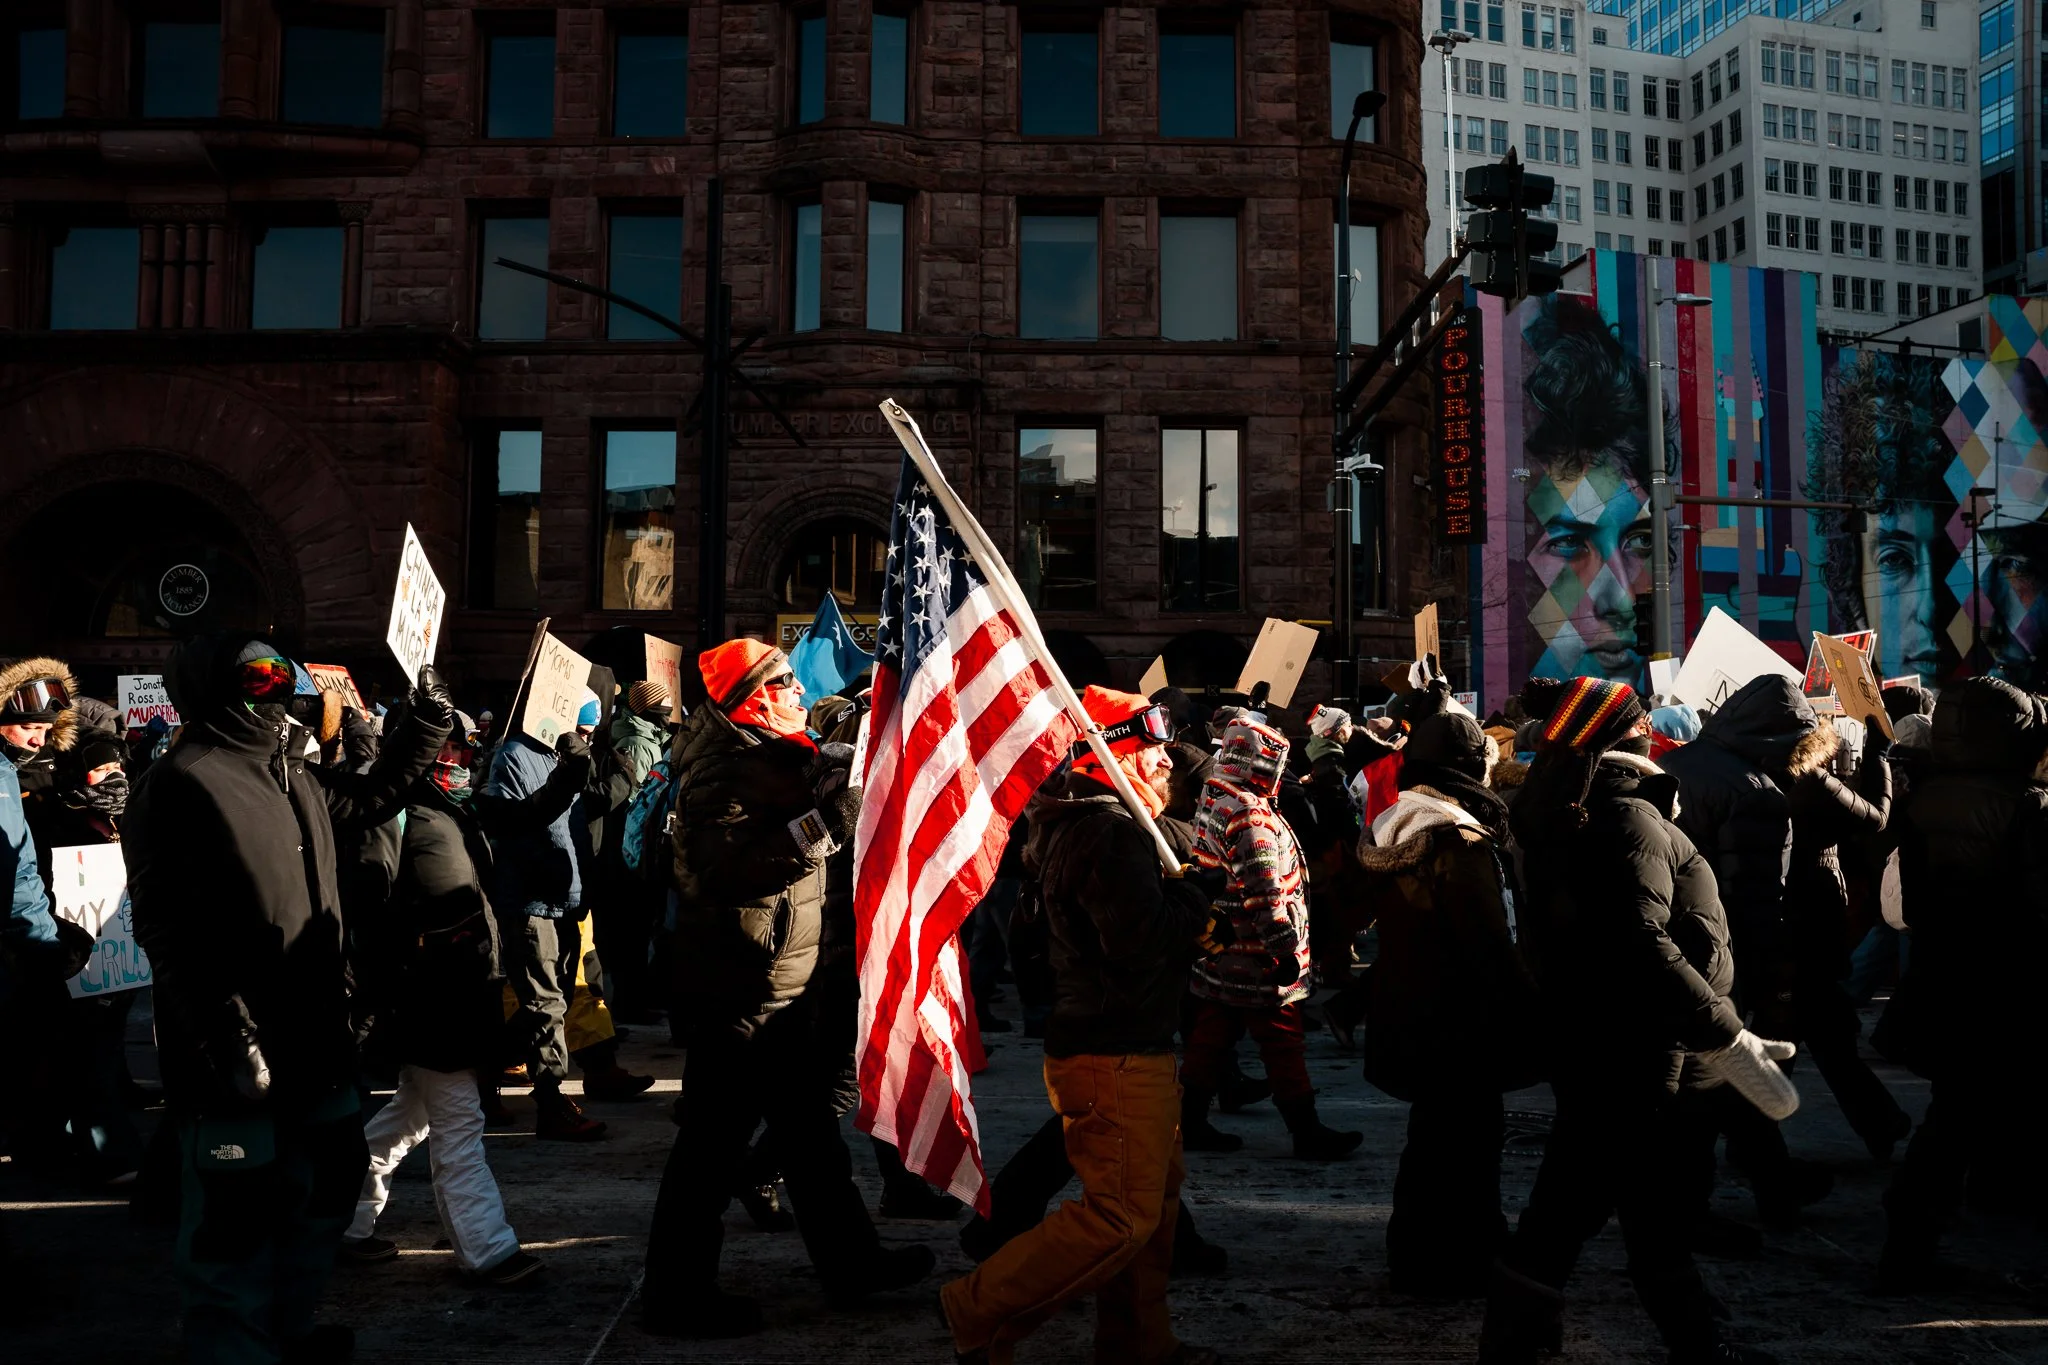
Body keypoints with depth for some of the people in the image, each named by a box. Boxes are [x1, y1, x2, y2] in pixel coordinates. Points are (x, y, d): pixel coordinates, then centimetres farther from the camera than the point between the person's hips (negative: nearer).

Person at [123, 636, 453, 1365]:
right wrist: (226, 1033, -26)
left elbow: (373, 793, 31)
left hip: (312, 1038, 10)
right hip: (234, 1057, -10)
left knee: (325, 1189, 22)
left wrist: (428, 721, 21)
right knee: (238, 1223, 1)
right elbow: (167, 930, -21)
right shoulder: (179, 784, -16)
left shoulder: (293, 777, 12)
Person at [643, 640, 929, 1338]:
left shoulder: (771, 756, 13)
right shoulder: (725, 770, -19)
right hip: (740, 987, -11)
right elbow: (729, 867, -33)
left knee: (810, 1128, 20)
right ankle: (678, 1292, 11)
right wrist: (824, 820, -34)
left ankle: (849, 1260, 33)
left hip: (787, 987, 11)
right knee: (715, 1142, -1)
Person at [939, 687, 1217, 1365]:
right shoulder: (1113, 833, -20)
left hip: (1129, 1048, 11)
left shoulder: (1077, 821, 14)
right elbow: (1140, 941, -28)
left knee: (1156, 1192, 19)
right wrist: (1193, 897, -11)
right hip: (1114, 1057, -11)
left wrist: (1181, 920, 2)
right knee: (1122, 1215, -7)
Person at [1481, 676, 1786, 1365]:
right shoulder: (1629, 816, -19)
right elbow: (1643, 946, -30)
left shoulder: (1561, 813, 10)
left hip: (1584, 1031, 10)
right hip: (1628, 1043, -10)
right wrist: (1725, 1036, -28)